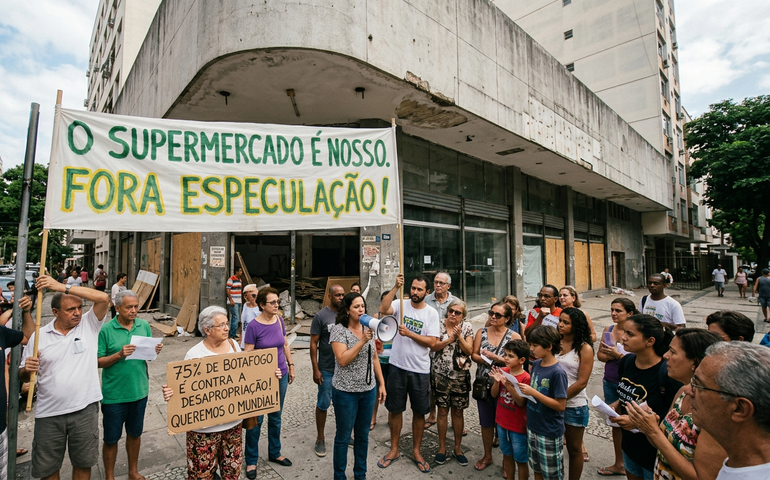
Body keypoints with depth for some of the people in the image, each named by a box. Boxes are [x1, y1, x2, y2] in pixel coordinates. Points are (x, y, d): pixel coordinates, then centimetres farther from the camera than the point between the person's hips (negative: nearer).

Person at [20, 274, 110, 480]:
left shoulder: (89, 325, -5)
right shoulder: (39, 336, -1)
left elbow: (103, 298, -22)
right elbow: (22, 377, 7)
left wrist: (62, 287, -23)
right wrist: (27, 369, -17)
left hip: (85, 409, -1)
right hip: (49, 413, 1)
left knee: (83, 463, 16)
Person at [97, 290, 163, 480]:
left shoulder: (144, 326, 0)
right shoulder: (106, 329, -12)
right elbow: (98, 362, -10)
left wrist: (155, 350, -14)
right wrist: (120, 354, -26)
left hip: (139, 390, 4)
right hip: (114, 394, -4)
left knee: (135, 433, 20)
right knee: (111, 438, 12)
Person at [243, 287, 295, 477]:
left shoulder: (280, 321, -4)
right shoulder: (253, 326, -18)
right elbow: (248, 355, -13)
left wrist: (291, 365, 10)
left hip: (280, 376, 5)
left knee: (276, 416, 19)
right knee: (256, 419, 9)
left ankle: (274, 453, 37)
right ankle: (251, 460, 28)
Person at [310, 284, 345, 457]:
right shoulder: (321, 316, -11)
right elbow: (313, 344, -9)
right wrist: (315, 370, -11)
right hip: (327, 370, -4)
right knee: (323, 404, 8)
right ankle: (320, 439, 25)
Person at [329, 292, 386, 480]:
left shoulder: (368, 328, 3)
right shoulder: (338, 329, -14)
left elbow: (374, 358, 10)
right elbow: (342, 360, -23)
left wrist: (382, 384, 9)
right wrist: (362, 341, -28)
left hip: (368, 390, 5)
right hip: (346, 392, -5)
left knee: (363, 435, 18)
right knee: (343, 436, 10)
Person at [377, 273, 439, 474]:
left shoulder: (431, 313, -6)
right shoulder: (400, 304, -6)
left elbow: (432, 342, -11)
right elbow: (383, 309, -26)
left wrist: (409, 333, -20)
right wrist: (395, 287, -30)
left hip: (420, 370, 0)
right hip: (398, 367, 0)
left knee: (419, 412, 14)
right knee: (395, 409, 14)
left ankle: (416, 451, 34)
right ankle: (394, 449, 33)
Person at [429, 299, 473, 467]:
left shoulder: (467, 327, -1)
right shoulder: (439, 324, -3)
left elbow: (469, 351, -6)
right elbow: (433, 347, -9)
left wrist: (459, 336, -18)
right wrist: (450, 339, -18)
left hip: (460, 375, 1)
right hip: (441, 374, 0)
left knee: (458, 411, 10)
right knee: (443, 410, 9)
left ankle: (458, 447, 28)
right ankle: (442, 446, 26)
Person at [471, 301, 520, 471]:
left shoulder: (514, 336, -8)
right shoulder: (482, 332, 2)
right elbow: (474, 355, 1)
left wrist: (496, 358, -21)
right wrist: (484, 360, -18)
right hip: (483, 383, 3)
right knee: (486, 422, 17)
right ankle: (487, 456, 38)